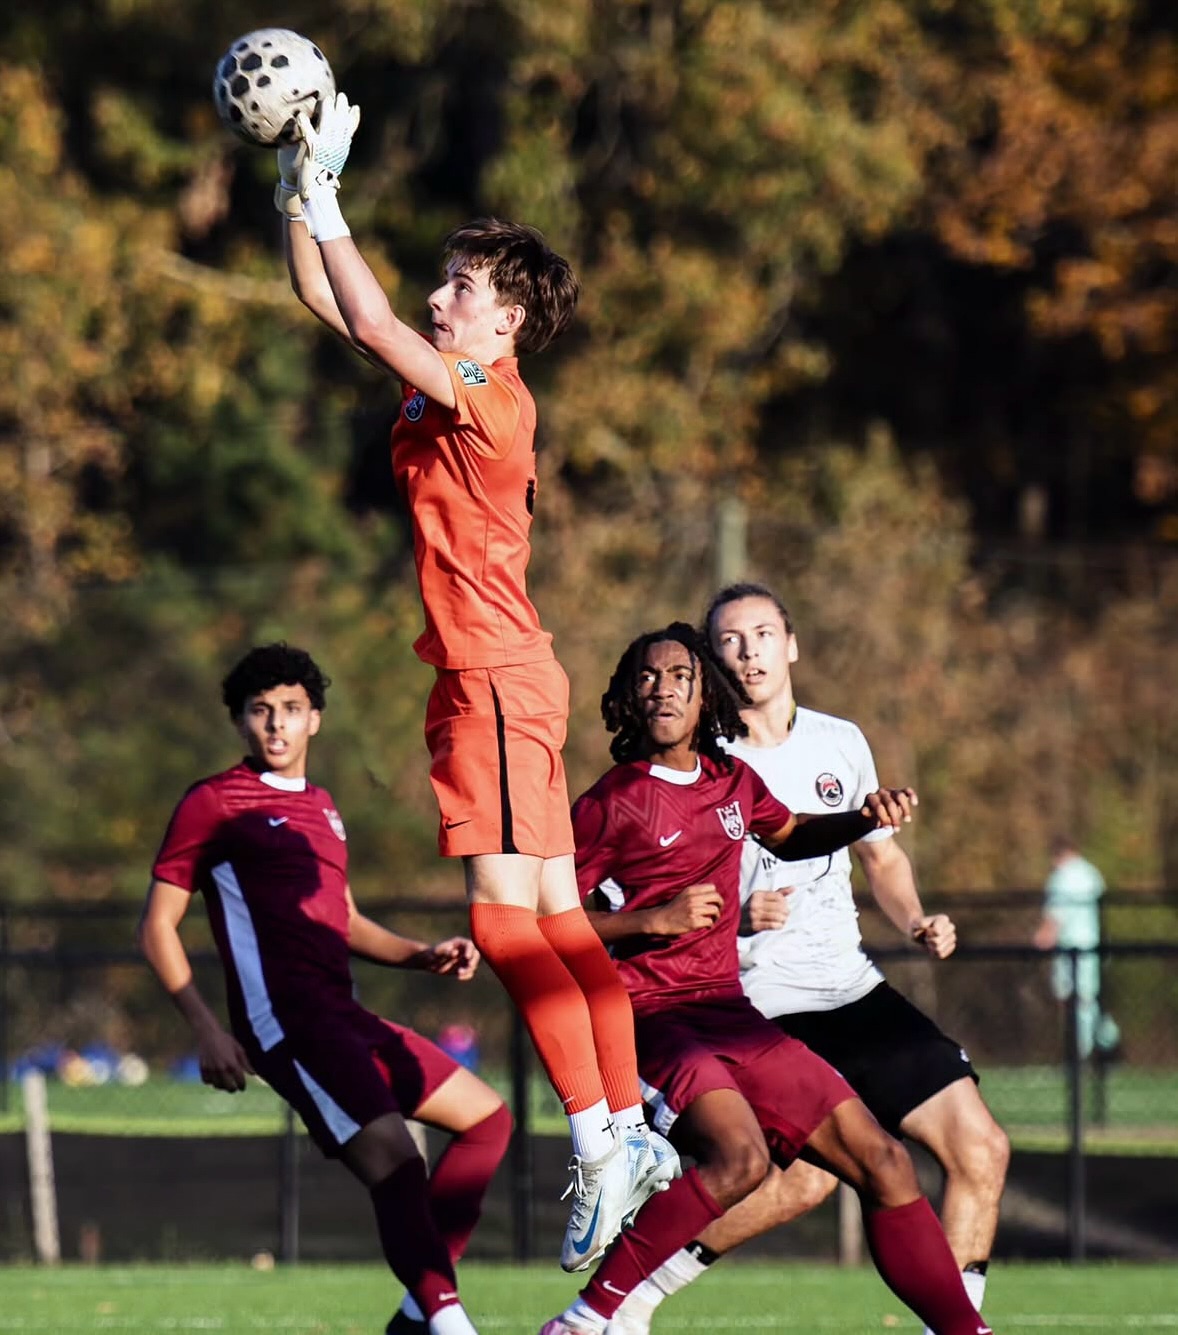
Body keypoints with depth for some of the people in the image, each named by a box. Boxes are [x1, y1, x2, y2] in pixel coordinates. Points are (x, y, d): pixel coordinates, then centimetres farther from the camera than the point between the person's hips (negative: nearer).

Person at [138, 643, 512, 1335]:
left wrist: (425, 955, 15)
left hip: (344, 1017, 9)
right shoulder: (213, 803, -1)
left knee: (487, 1117, 12)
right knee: (394, 1160, -25)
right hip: (285, 1017, -9)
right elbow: (159, 926, -2)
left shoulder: (321, 806, 22)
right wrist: (207, 1028, -12)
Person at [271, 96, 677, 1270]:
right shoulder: (439, 387, 13)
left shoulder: (489, 398, -11)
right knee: (554, 913, 9)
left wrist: (324, 193, -11)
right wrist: (296, 192, 10)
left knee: (507, 917, -13)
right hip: (486, 678, 9)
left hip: (497, 679, -9)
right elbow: (330, 306, 19)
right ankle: (631, 1134, 11)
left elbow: (369, 321, -19)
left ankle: (598, 1142, -14)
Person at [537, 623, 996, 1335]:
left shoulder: (733, 781, 13)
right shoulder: (610, 804, -4)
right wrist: (652, 920, -16)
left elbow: (788, 835, 35)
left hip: (731, 1013, 7)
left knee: (884, 1162, 0)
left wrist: (864, 818, 16)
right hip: (649, 1017, -7)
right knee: (739, 1156, -33)